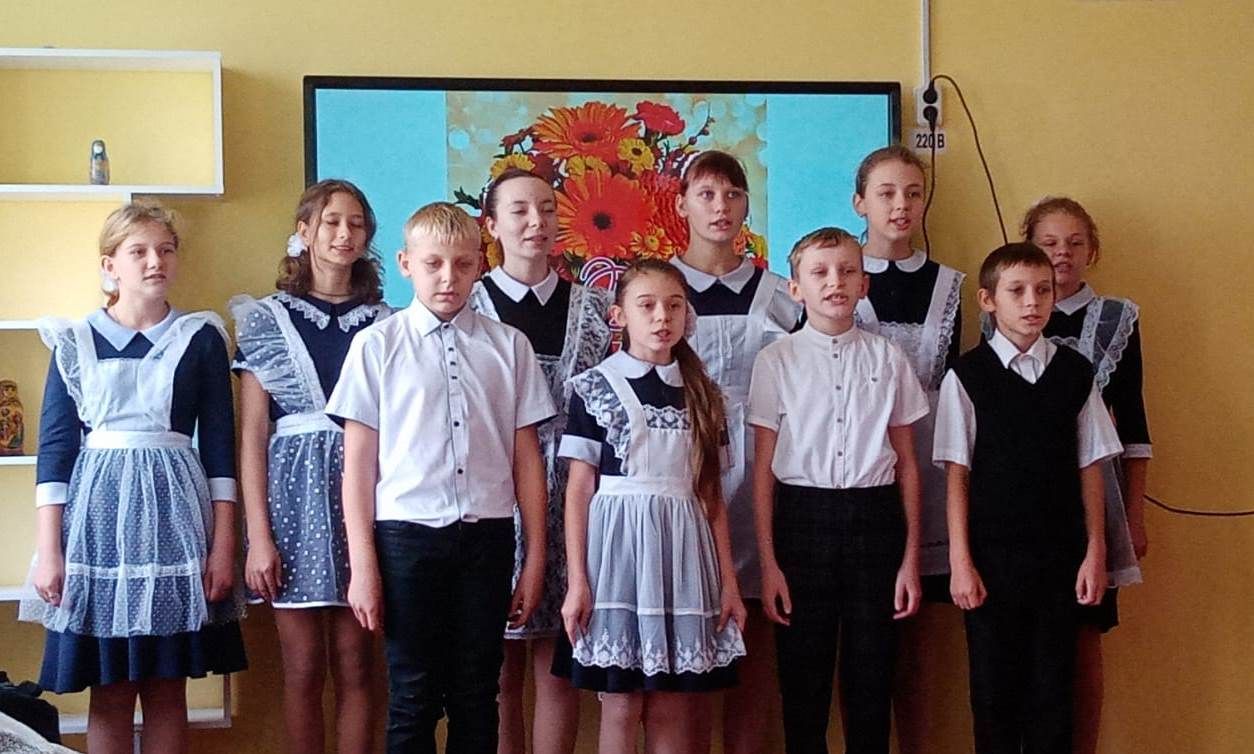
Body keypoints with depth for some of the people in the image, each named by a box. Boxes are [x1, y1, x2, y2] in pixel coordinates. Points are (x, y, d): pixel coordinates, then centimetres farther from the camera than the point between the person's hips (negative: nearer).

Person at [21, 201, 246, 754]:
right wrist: (49, 551, -3)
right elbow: (55, 446, 3)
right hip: (99, 510, 0)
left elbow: (219, 445, 4)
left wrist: (223, 543, -2)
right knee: (110, 692, 1)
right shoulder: (75, 341, 5)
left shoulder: (202, 338, 6)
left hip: (173, 508, 0)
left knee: (167, 687, 4)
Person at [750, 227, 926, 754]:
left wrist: (911, 557, 5)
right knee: (803, 681, 4)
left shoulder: (888, 358, 5)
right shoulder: (777, 360, 1)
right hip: (803, 516, -1)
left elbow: (906, 462, 8)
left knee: (871, 681, 6)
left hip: (874, 517, 1)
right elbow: (763, 466, 1)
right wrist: (768, 562, -2)